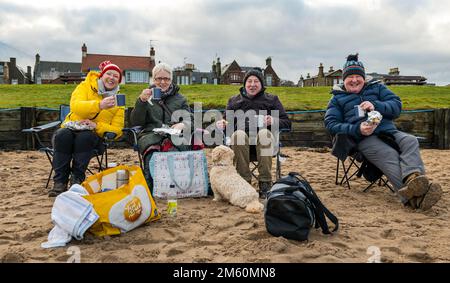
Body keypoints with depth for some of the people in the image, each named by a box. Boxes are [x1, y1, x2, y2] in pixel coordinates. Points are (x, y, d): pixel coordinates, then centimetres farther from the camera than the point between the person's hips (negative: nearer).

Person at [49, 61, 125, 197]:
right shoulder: (86, 86, 5)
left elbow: (116, 130, 0)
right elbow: (75, 105, -16)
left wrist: (96, 125, -19)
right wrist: (99, 105, -34)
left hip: (95, 135, 0)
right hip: (71, 128, 1)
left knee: (85, 137, -35)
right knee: (62, 135, -33)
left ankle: (77, 180, -24)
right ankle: (60, 181, -24)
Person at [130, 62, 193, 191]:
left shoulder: (180, 99, 25)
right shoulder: (147, 97, 22)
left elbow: (190, 119, 12)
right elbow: (135, 123, 10)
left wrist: (183, 124, -13)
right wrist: (141, 101, -4)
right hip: (150, 133, 0)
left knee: (172, 148, -38)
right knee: (152, 149, -38)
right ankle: (148, 188, -37)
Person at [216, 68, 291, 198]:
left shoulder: (272, 99, 21)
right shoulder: (234, 100, 25)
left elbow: (286, 123, 13)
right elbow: (228, 122, 21)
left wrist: (274, 121, -9)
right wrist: (223, 124, -3)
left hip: (264, 137, 0)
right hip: (242, 137, 1)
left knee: (264, 133, -36)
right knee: (238, 134, -34)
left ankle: (265, 184, -32)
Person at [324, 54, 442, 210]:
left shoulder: (377, 88, 27)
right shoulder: (337, 99, 19)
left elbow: (397, 105, 14)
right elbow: (331, 124, 5)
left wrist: (376, 106, -8)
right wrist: (357, 130, -12)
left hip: (389, 131, 4)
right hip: (364, 139, -4)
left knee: (410, 141, -29)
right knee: (390, 155, -33)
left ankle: (413, 177, -56)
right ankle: (414, 197, -56)